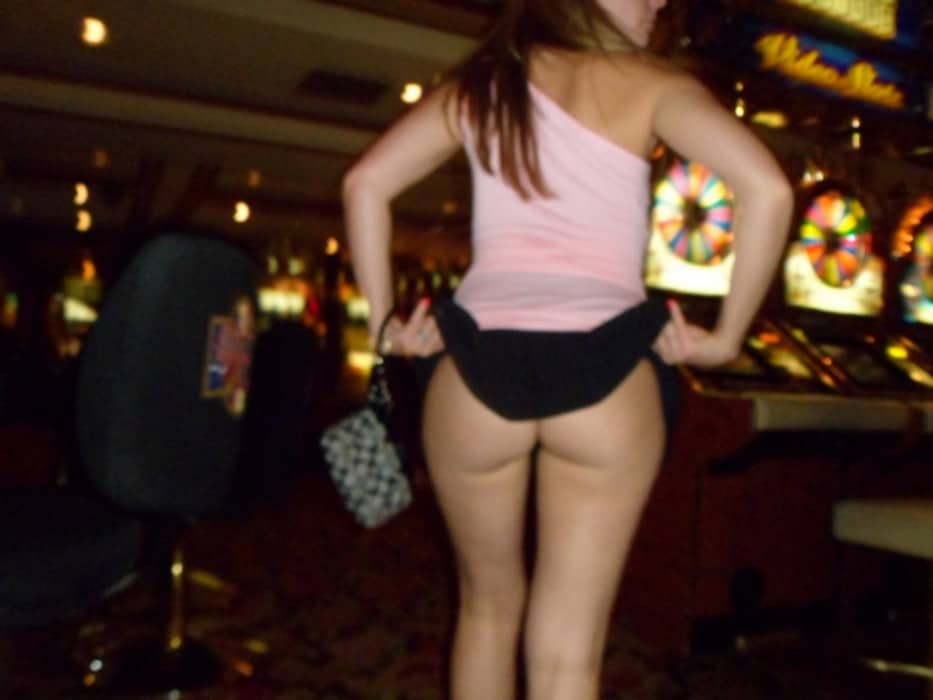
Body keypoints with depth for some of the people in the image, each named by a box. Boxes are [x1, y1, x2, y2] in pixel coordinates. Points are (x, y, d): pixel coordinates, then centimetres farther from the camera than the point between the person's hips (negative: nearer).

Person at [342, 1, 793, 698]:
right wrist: (727, 337, 3)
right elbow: (767, 188, -4)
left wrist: (385, 319, 12)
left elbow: (366, 181, 10)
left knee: (489, 606, 24)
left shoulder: (477, 83, 19)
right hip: (603, 369, -2)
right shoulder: (650, 84, 10)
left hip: (480, 364, 3)